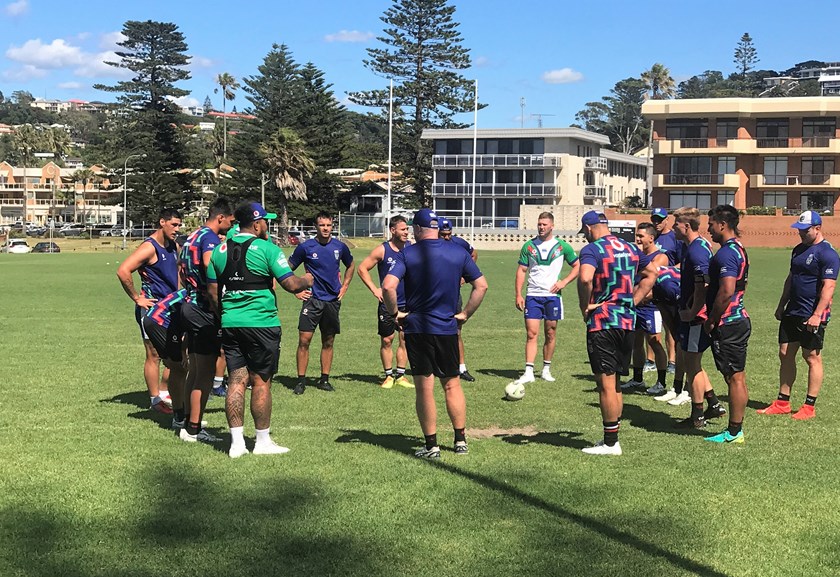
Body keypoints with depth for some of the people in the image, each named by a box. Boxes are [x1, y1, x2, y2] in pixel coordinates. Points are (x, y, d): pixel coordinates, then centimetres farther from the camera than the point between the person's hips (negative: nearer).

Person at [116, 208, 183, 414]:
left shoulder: (174, 247, 11)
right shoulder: (149, 247, -15)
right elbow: (123, 271, -26)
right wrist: (137, 298, -19)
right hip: (151, 308, -9)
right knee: (154, 355, -2)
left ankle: (164, 393, 24)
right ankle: (156, 400, 6)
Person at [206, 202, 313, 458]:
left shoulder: (220, 250, 8)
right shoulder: (267, 249, -9)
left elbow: (212, 292, 12)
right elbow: (291, 285, -11)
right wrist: (306, 281, 11)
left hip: (230, 324, 5)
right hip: (261, 323, -5)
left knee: (236, 381, 7)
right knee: (261, 382, 3)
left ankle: (237, 442, 8)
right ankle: (262, 441, 11)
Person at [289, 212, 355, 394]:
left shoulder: (340, 247, 4)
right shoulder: (306, 247, -5)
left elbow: (351, 266, 23)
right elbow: (288, 269, 5)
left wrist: (344, 287, 14)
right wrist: (297, 290, 0)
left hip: (333, 300, 3)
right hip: (312, 299, -3)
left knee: (328, 342, 8)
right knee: (304, 340, -9)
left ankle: (324, 379, 18)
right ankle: (301, 381, -2)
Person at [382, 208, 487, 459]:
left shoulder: (407, 254, -7)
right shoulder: (458, 253, 2)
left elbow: (388, 286, -20)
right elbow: (481, 285, 4)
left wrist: (395, 312, -6)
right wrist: (465, 314, 10)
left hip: (416, 328, -2)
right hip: (447, 328, 3)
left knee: (424, 388, 3)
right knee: (452, 385, 15)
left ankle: (431, 445, 7)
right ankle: (460, 440, 20)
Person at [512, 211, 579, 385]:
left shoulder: (562, 246, 2)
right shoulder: (529, 246, 5)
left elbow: (577, 266, 8)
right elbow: (521, 270, 6)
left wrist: (564, 282, -7)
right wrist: (518, 295, -2)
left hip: (552, 295, 0)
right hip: (533, 295, 0)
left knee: (550, 333, 7)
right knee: (531, 333, -6)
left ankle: (546, 370, 19)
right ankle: (529, 372, -8)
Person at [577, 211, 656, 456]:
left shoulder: (592, 249, -10)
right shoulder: (630, 248, 13)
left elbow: (585, 279, -29)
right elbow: (651, 274, 25)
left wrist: (585, 307, -15)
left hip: (603, 323, -7)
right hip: (628, 321, 7)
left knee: (605, 384, -2)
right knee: (615, 383, 16)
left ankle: (610, 443, 2)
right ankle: (612, 437, 22)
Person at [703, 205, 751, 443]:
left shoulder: (726, 253, -18)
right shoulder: (739, 250, 15)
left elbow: (726, 292, -26)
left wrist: (711, 321, -16)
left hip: (727, 324, -10)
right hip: (739, 319, 10)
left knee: (734, 377, -5)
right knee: (737, 377, 12)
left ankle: (734, 432, 1)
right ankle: (736, 427, 19)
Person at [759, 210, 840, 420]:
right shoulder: (799, 250, 14)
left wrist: (817, 315, -25)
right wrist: (781, 306, 20)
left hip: (811, 316, -9)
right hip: (792, 312, 9)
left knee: (812, 357, 0)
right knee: (785, 355, 9)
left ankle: (809, 406, 7)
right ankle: (782, 403, 17)